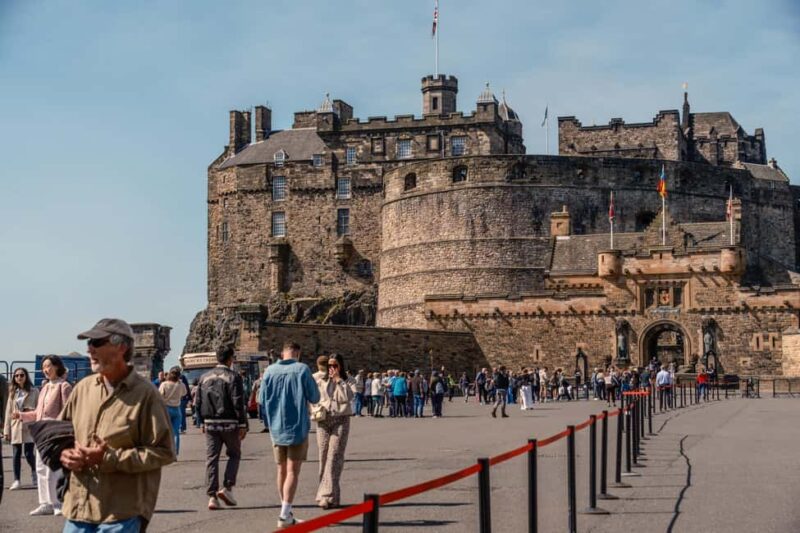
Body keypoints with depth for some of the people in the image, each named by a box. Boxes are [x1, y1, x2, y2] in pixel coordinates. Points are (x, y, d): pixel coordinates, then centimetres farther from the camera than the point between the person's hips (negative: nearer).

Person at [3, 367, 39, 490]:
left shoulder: (34, 391, 1)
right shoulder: (12, 392, 12)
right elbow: (8, 412, 10)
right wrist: (6, 430, 6)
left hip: (29, 427, -3)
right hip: (15, 427, 3)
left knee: (28, 453, -7)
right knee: (16, 454, 3)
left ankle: (34, 472, 22)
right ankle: (17, 480, 10)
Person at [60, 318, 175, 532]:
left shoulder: (145, 394, -9)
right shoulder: (84, 387, 9)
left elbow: (163, 452, -11)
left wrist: (108, 459, -17)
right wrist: (64, 453, -3)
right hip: (78, 506, 6)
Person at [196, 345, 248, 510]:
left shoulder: (205, 377, 9)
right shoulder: (233, 377, -8)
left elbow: (198, 402, 11)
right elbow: (238, 403, -12)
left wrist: (202, 422, 18)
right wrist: (243, 425, -8)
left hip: (210, 424, 4)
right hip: (229, 424, -4)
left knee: (211, 458, 5)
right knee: (234, 455, 13)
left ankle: (212, 496, 0)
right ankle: (227, 488, -1)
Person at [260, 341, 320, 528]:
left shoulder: (270, 371, 0)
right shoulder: (302, 369, -10)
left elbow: (263, 399, 7)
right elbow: (314, 397, -7)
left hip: (276, 428, 4)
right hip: (297, 428, -4)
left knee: (282, 470, 15)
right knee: (292, 472, -2)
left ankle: (286, 512, 24)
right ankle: (284, 516, -10)